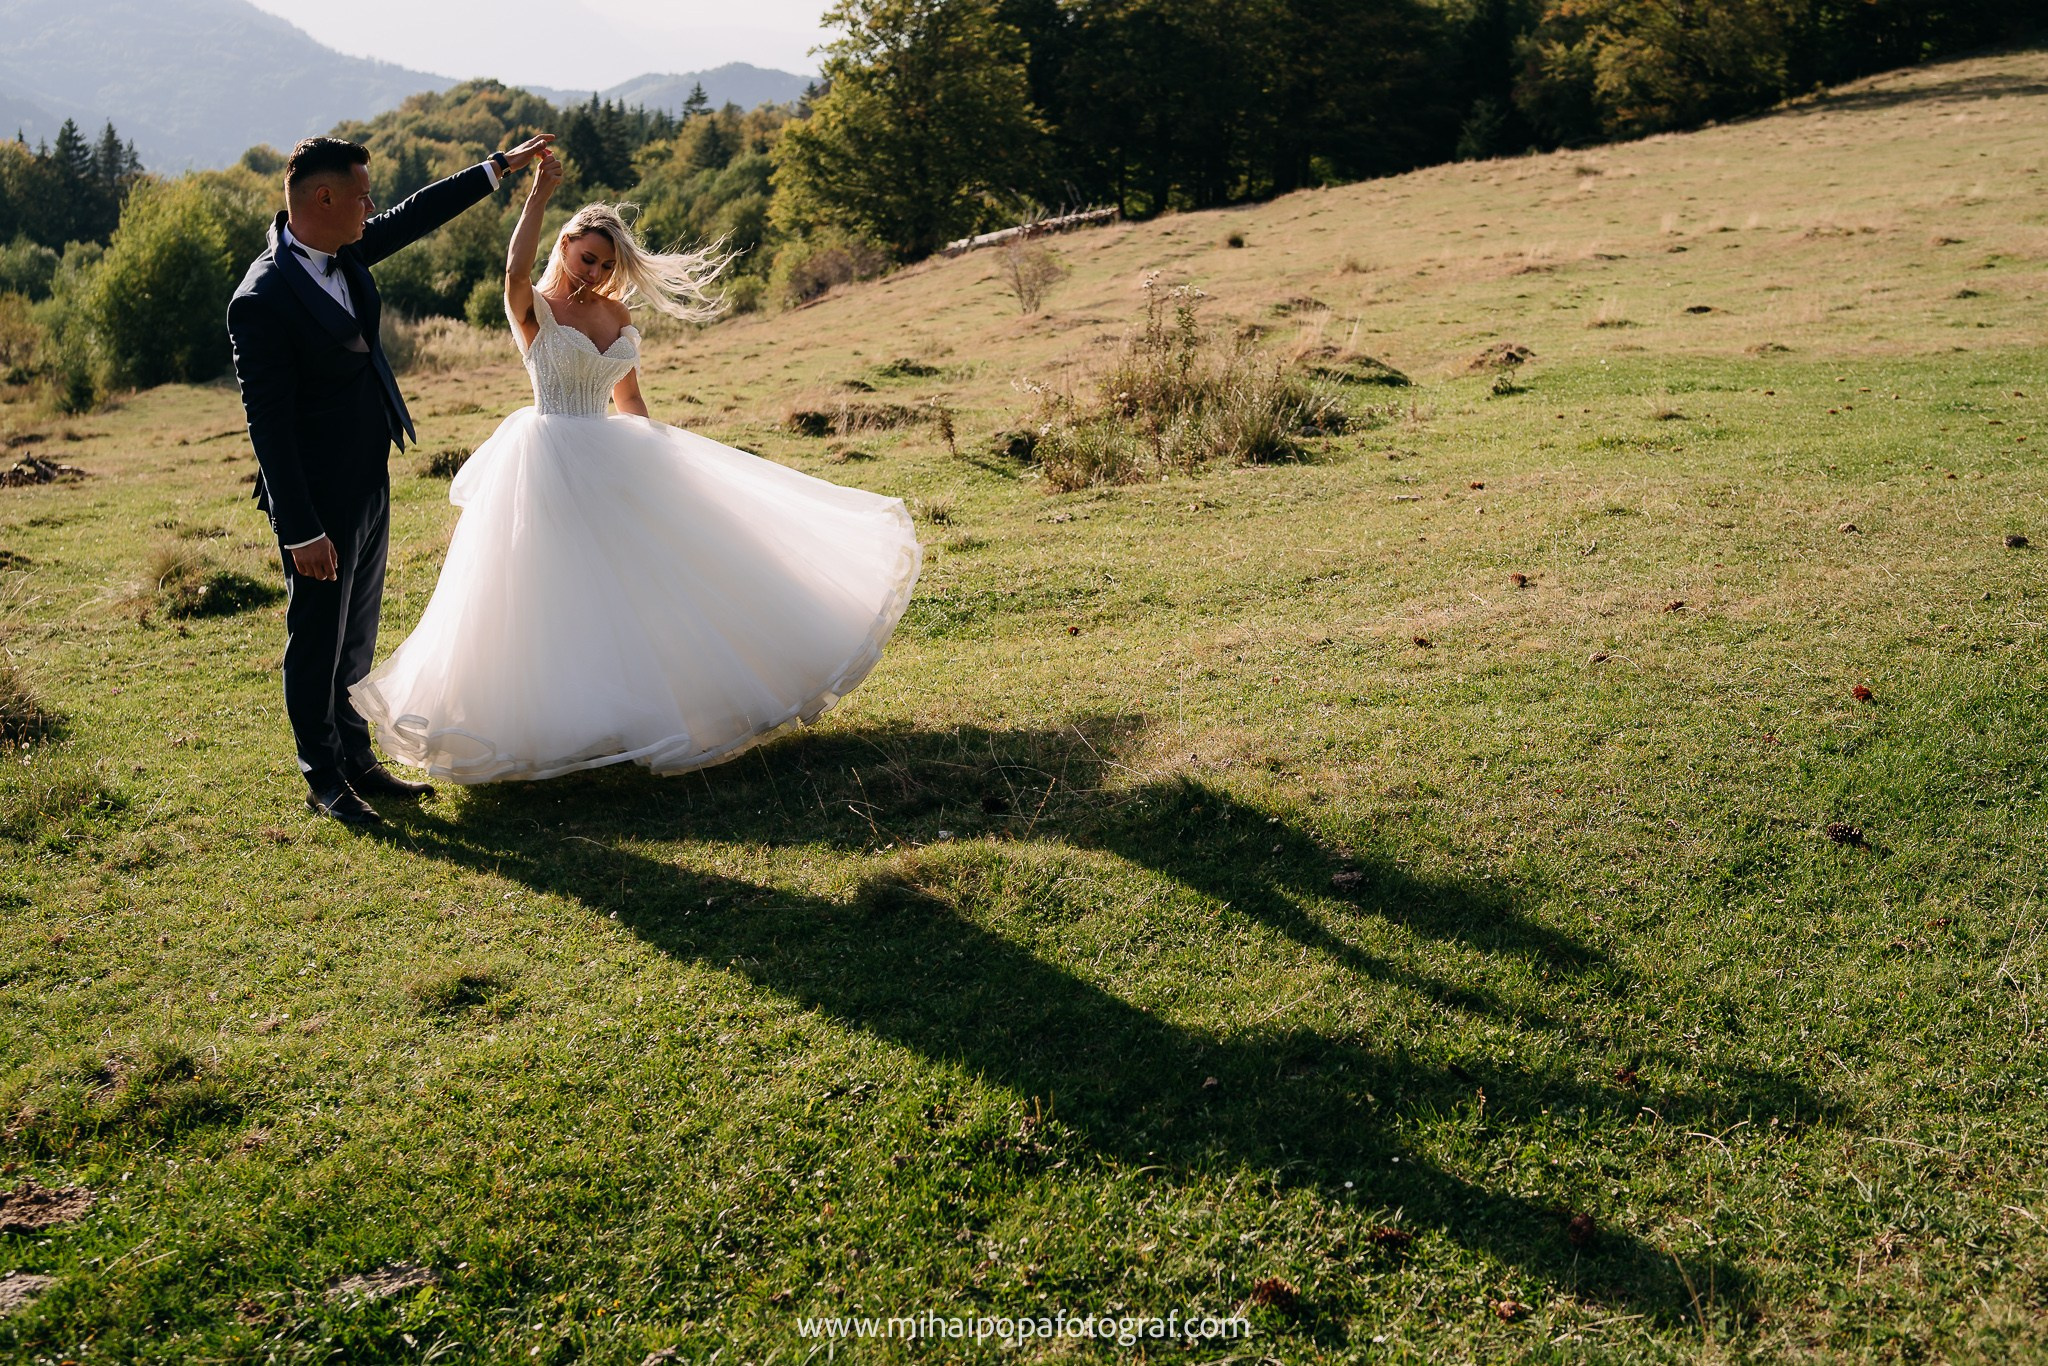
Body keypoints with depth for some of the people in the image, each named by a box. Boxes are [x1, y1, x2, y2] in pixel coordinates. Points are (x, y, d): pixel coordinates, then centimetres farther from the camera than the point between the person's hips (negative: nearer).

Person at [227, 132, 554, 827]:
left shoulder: (342, 250, 1)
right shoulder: (262, 300, -23)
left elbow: (415, 215, 18)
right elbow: (268, 423, -22)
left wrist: (503, 165, 23)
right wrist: (300, 531, -22)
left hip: (370, 484, 9)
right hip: (321, 500, -8)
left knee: (356, 635, 18)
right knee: (317, 639, 7)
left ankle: (357, 760, 31)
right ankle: (324, 778, 21)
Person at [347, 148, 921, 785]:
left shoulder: (618, 314, 8)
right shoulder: (534, 309, -9)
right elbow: (515, 270, -34)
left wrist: (655, 462, 20)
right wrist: (539, 194, -34)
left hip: (612, 460, 7)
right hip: (550, 462, -6)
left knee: (641, 584, 9)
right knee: (558, 598, -3)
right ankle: (557, 724, 9)